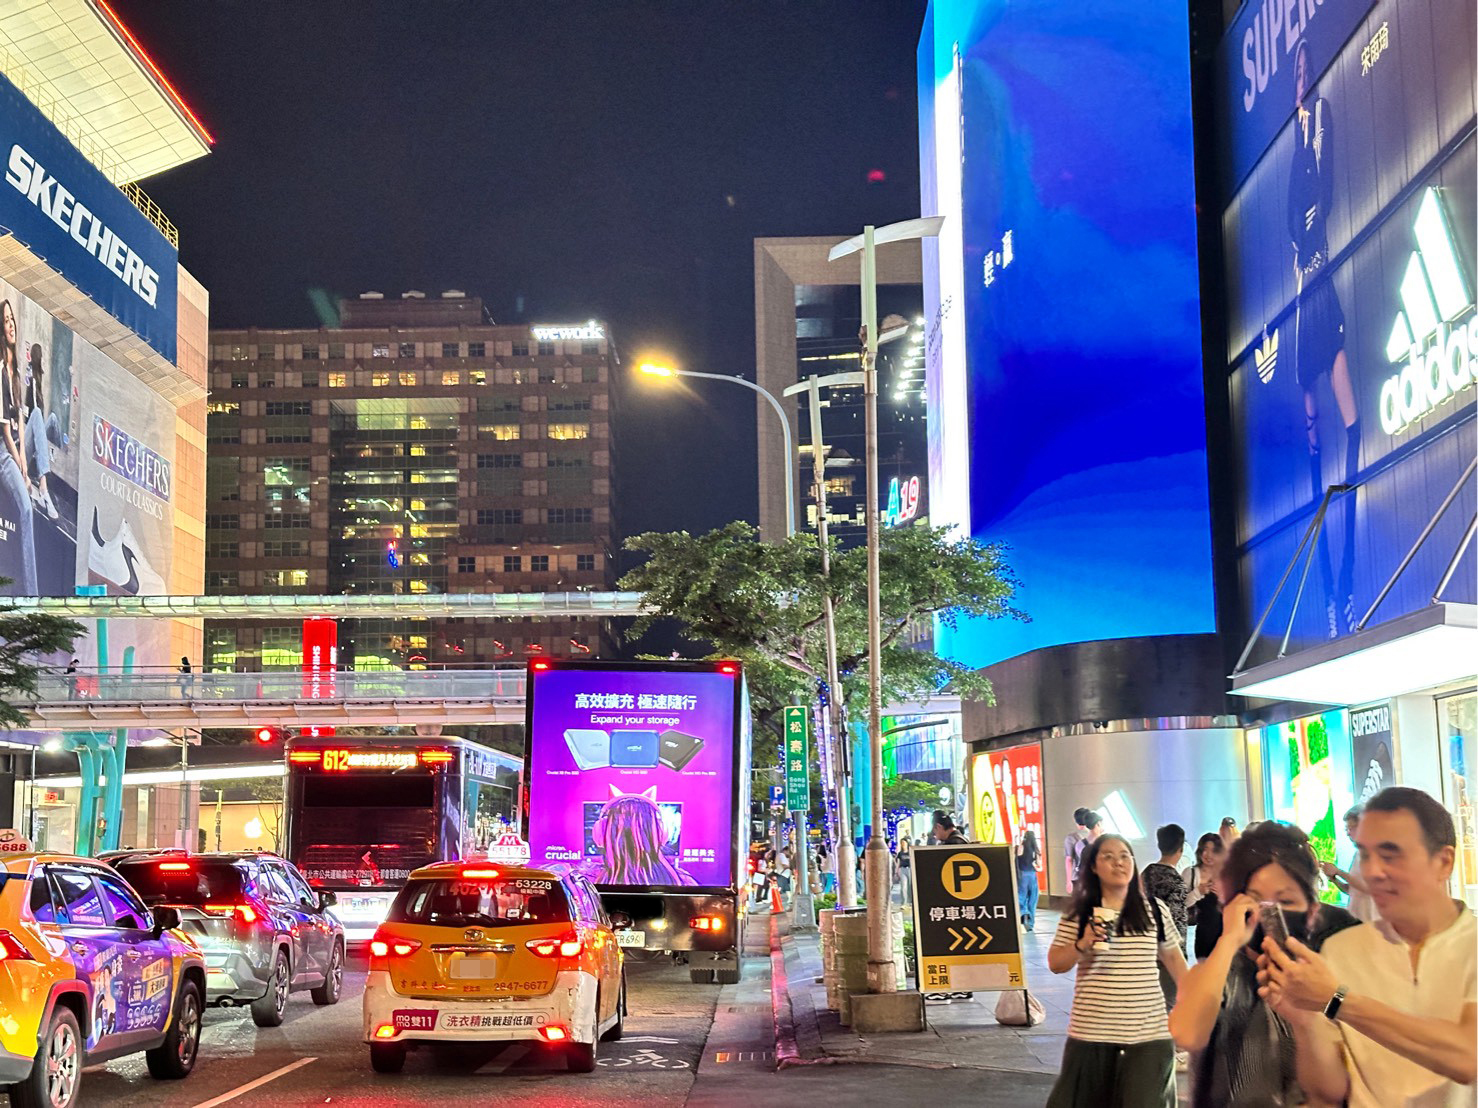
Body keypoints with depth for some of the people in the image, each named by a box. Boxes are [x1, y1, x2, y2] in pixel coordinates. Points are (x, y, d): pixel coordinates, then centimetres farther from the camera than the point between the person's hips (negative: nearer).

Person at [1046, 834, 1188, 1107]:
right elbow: (1055, 964, 1)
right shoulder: (1078, 915, 0)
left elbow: (1172, 956, 16)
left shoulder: (1156, 911, 3)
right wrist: (1082, 945, -16)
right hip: (1091, 1032, 0)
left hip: (1149, 1033, 0)